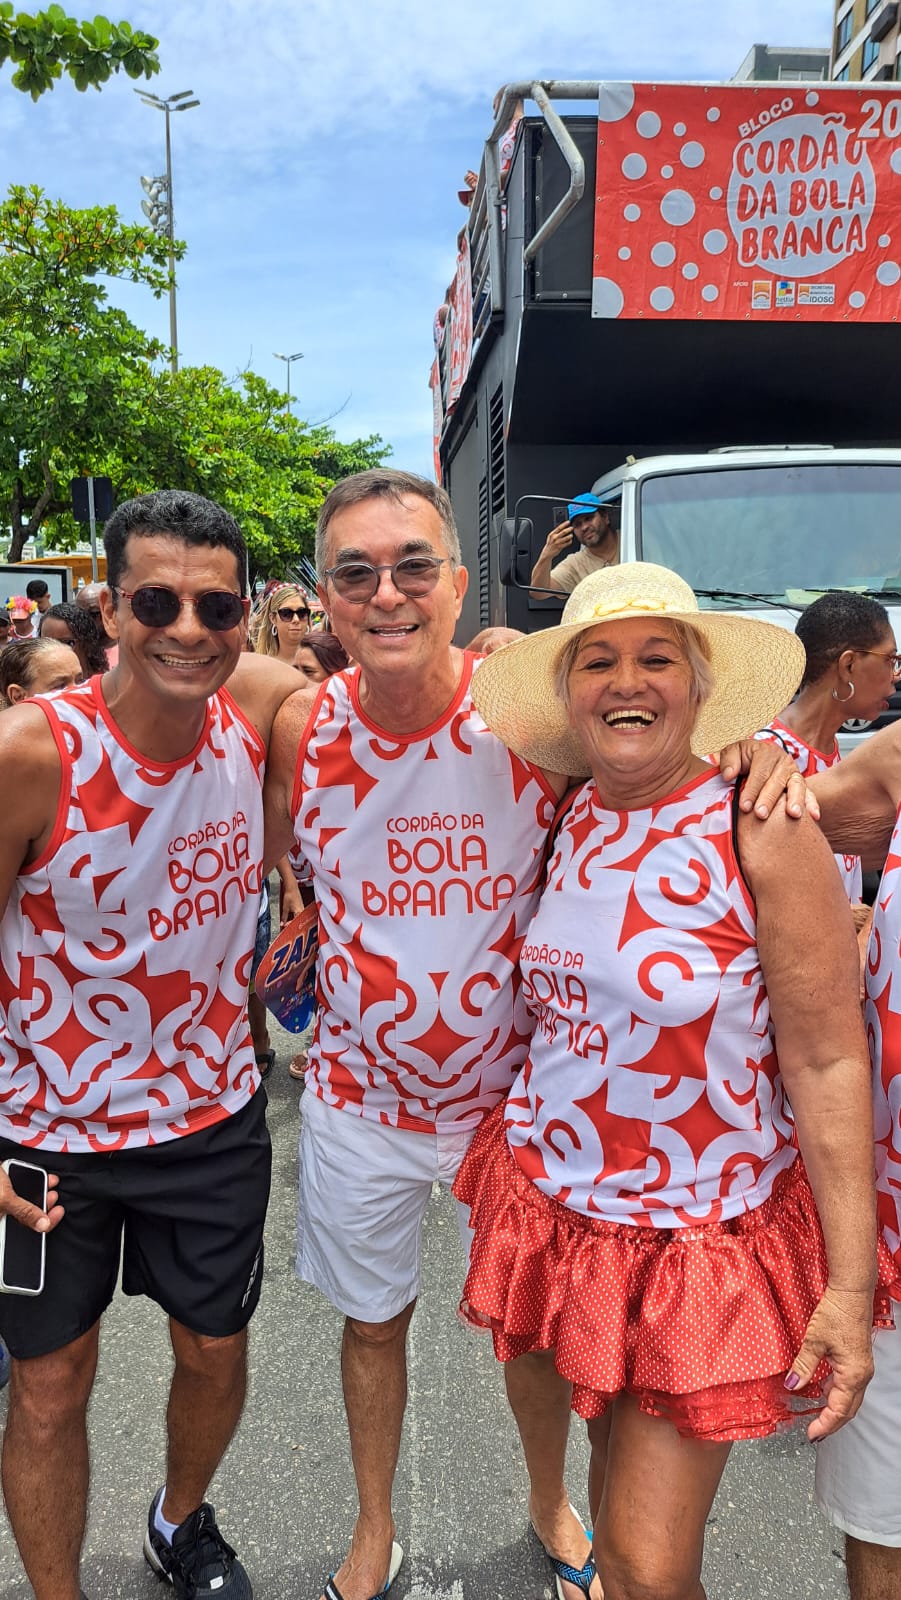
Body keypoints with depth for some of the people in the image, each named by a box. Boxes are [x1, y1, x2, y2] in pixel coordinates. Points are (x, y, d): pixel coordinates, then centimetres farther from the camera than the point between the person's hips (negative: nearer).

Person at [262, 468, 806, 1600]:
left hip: (514, 1087, -1)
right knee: (373, 1323, 22)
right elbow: (262, 859, 5)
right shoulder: (304, 728, -12)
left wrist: (759, 749, -26)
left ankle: (552, 1505, 53)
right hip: (361, 1097, 2)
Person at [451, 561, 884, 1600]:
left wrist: (849, 1283, -16)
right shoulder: (570, 820, -1)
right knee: (588, 1453, 24)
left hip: (701, 1245, -4)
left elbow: (828, 1063, -15)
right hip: (552, 1209, 5)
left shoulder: (764, 832, -16)